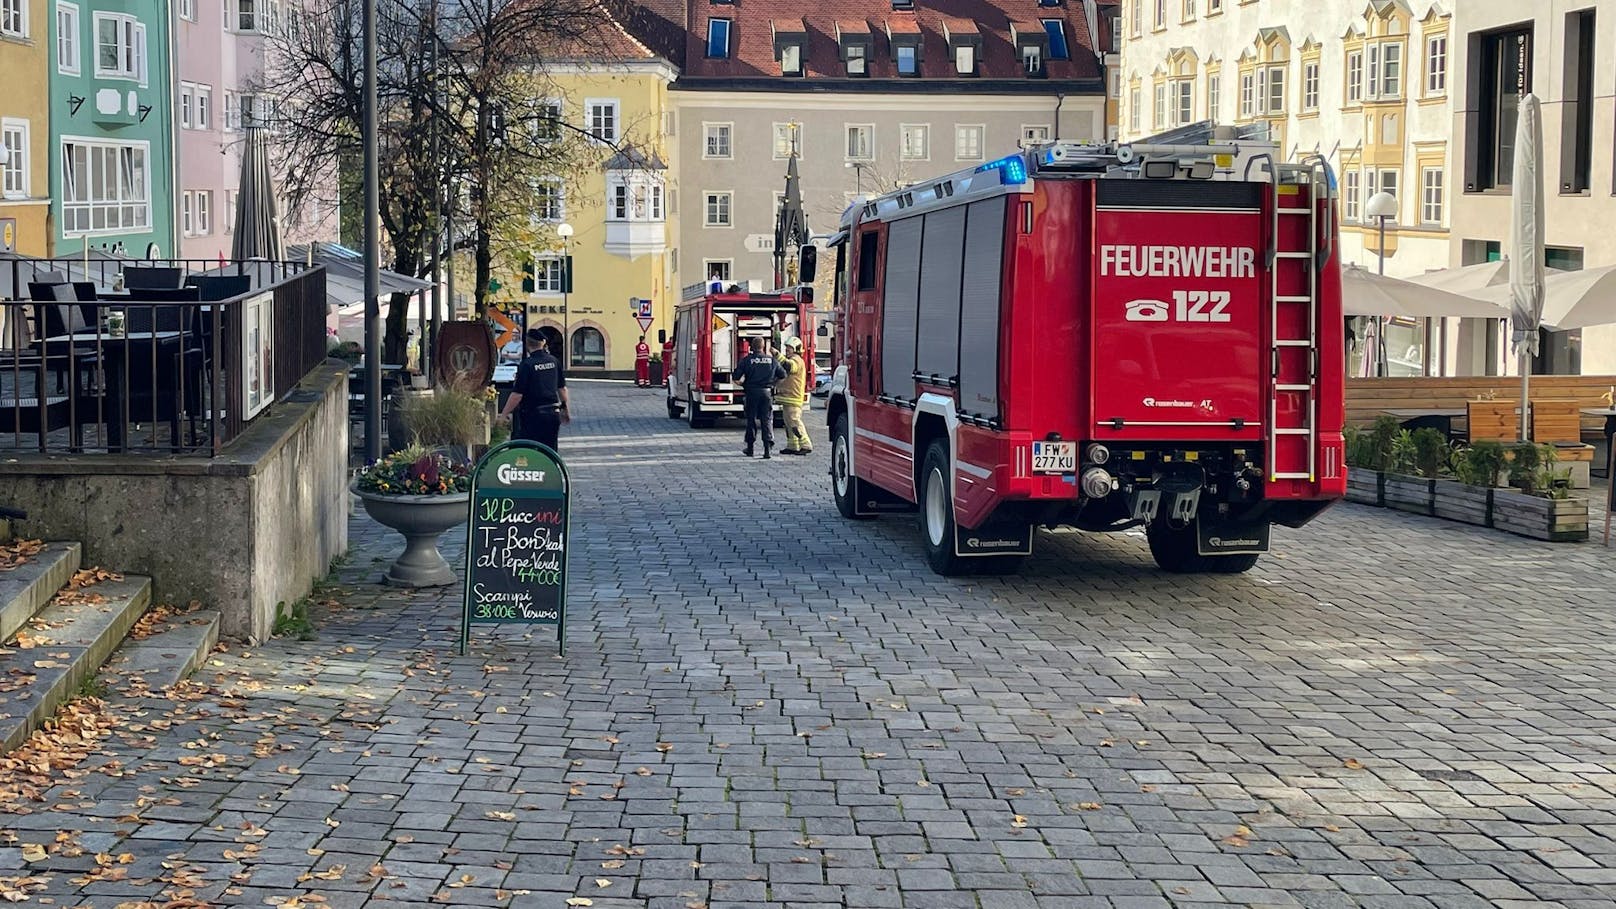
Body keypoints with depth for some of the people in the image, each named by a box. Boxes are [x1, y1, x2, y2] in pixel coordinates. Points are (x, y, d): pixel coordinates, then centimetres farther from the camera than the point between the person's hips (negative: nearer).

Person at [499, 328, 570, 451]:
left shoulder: (527, 364, -13)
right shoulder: (554, 361, 5)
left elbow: (517, 394, -16)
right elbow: (562, 388, 14)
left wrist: (503, 414, -9)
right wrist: (565, 408, 27)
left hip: (533, 415, -6)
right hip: (553, 413, 6)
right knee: (551, 451, 12)